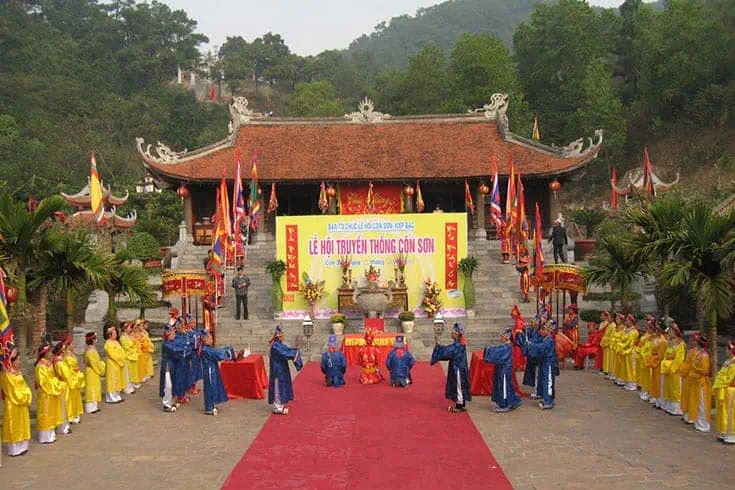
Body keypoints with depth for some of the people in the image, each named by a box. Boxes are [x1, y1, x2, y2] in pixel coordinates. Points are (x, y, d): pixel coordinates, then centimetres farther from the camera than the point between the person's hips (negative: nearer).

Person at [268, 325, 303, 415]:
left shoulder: (280, 344, 11)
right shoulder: (275, 346, -19)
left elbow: (288, 349, 10)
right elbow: (284, 354, -25)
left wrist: (296, 351, -8)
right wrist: (295, 353, -18)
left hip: (282, 369, 10)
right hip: (278, 369, -10)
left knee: (282, 386, 14)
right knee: (279, 387, -4)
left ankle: (280, 405, 23)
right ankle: (277, 408, 2)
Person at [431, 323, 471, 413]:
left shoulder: (458, 345, -22)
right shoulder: (459, 343, 8)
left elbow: (447, 350, -24)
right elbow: (449, 351, 14)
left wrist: (437, 345, -17)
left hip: (457, 369, -9)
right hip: (457, 368, 9)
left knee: (458, 386, 0)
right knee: (459, 386, 16)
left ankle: (459, 407, 9)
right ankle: (462, 405, 25)